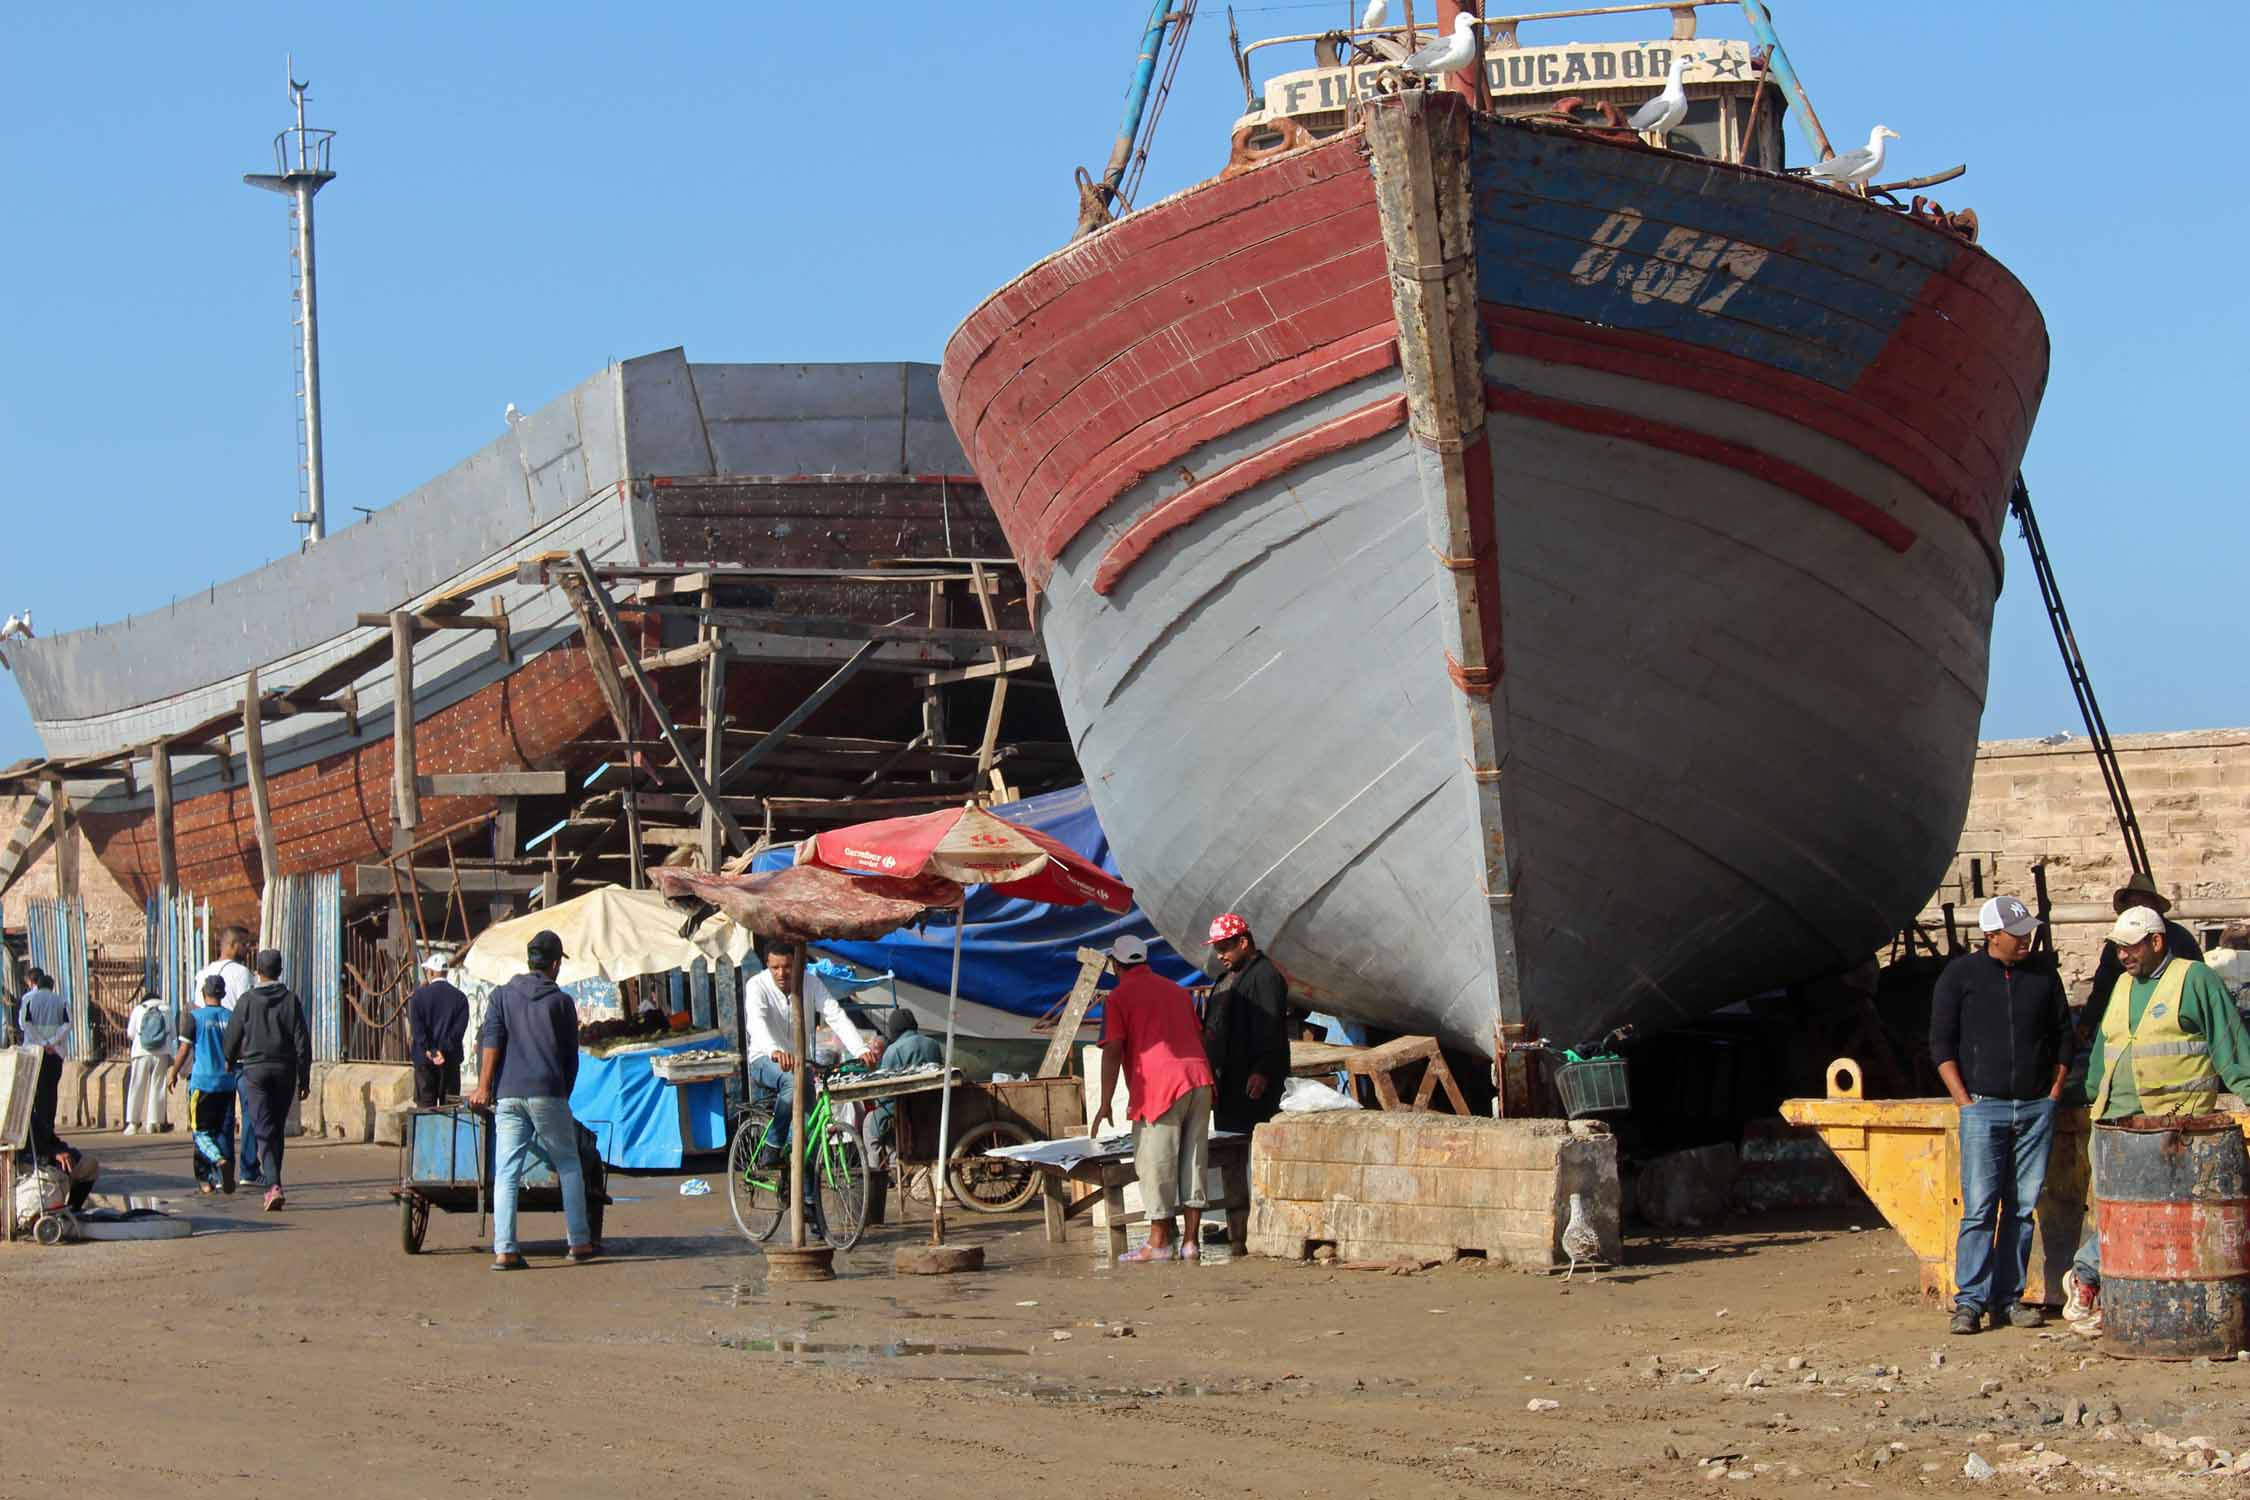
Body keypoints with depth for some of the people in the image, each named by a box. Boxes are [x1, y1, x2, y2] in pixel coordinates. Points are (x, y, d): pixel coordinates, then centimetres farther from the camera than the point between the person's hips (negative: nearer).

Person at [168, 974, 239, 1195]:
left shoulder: (194, 1017, -5)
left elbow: (184, 1050, -4)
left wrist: (174, 1073, 9)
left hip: (202, 1082, -3)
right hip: (227, 1083, 3)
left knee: (200, 1131, 2)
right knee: (224, 1131, 8)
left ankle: (219, 1160, -24)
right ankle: (222, 1180, 4)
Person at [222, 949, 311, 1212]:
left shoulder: (247, 1001, -3)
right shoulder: (291, 1000, 0)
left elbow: (233, 1037, 4)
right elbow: (302, 1041, -1)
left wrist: (230, 1063, 24)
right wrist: (304, 1079, 4)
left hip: (255, 1070, -2)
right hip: (285, 1070, 2)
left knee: (264, 1131, -6)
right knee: (277, 1129, 15)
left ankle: (273, 1185, -23)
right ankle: (272, 1183, 22)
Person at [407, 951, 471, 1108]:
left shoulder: (419, 995, -2)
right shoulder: (460, 997, 1)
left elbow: (417, 1028, -10)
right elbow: (459, 1029, -8)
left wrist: (429, 1052, -12)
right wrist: (443, 1051, -12)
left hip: (424, 1059, -1)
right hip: (450, 1060, 1)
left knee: (426, 1105, 2)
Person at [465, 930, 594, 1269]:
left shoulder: (502, 996, 10)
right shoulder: (562, 1001, 8)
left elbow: (490, 1041, -2)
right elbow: (571, 1057, 11)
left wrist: (484, 1087, -5)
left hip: (507, 1095, 1)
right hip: (548, 1093, -1)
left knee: (506, 1172, -1)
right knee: (568, 1165, 12)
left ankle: (504, 1250, -10)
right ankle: (579, 1242, 11)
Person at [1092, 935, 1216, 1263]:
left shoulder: (1119, 998, 2)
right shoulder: (1177, 991, 22)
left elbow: (1113, 1051, -7)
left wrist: (1105, 1104, -7)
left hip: (1160, 1087, -6)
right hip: (1199, 1078, 6)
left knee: (1155, 1165, 0)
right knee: (1192, 1162, 8)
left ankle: (1160, 1242, 2)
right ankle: (1191, 1240, 6)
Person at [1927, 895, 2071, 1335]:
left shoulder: (2043, 977, 11)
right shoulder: (1960, 975, 1)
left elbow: (2063, 1037, 17)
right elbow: (1941, 1043, 1)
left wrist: (2054, 1093, 7)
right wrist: (1964, 1101, -6)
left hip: (2035, 1108, 3)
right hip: (1984, 1107, -3)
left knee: (2022, 1208, 4)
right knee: (1979, 1207, -9)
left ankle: (2009, 1299, 9)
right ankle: (1970, 1301, -7)